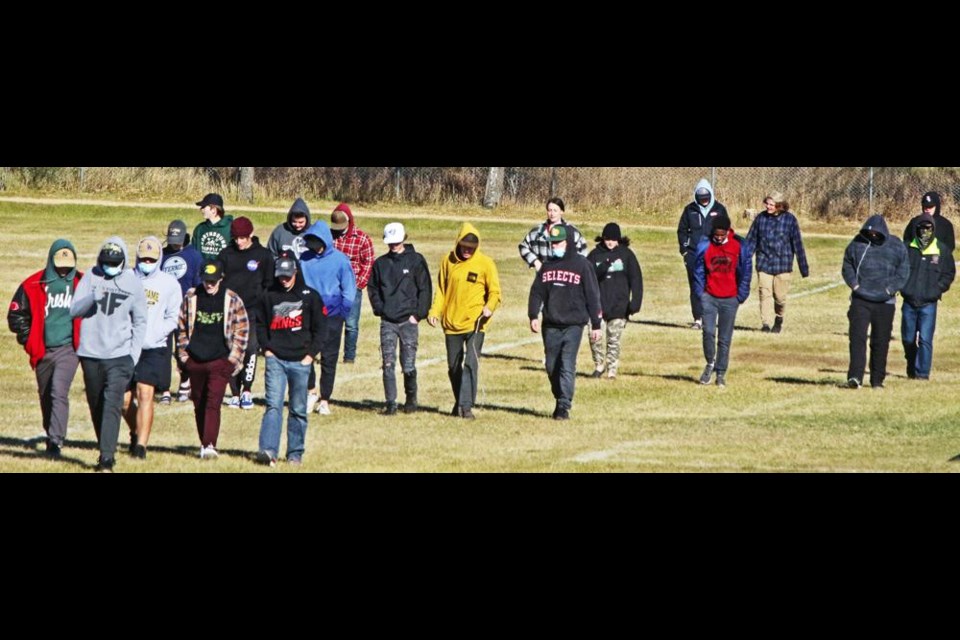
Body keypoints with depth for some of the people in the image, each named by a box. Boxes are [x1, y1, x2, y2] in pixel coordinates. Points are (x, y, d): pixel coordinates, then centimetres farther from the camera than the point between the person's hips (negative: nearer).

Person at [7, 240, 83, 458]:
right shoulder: (33, 285, -1)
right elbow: (16, 315, 6)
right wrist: (29, 340, 1)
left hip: (68, 349, -3)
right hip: (43, 351, 3)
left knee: (58, 392, -19)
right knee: (46, 397, 14)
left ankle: (56, 440, -21)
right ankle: (52, 438, 31)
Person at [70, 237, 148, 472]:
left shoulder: (133, 283, 1)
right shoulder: (90, 277, 3)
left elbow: (140, 321, 9)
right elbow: (74, 310, -3)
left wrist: (134, 354, 1)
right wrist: (92, 298, -23)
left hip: (119, 355, -2)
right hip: (90, 353, 2)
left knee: (112, 406, -13)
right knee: (96, 406, 11)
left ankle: (107, 459, -19)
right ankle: (107, 449, 28)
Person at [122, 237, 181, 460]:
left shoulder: (169, 284, 5)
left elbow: (172, 318, 2)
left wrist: (152, 335, -11)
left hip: (153, 349, -2)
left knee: (145, 394, -14)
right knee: (123, 398, 6)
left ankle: (141, 445, -15)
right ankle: (136, 432, 33)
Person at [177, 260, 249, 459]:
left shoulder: (232, 300, -1)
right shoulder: (191, 297, 5)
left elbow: (242, 329, 3)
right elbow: (182, 326, 12)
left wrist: (233, 359, -1)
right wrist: (183, 354, 7)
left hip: (220, 360, -3)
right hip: (195, 360, 3)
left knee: (213, 403, -14)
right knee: (199, 404, 9)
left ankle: (210, 445, -20)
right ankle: (204, 444, 20)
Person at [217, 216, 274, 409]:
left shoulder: (263, 255, 5)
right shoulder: (226, 255, 10)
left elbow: (269, 284, 8)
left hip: (252, 311, -2)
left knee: (250, 347, -16)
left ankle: (247, 390, -7)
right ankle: (235, 393, 6)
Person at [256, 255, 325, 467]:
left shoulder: (310, 296, 4)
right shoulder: (268, 296, 8)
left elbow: (319, 328, 6)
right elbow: (261, 325, 15)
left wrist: (311, 354, -2)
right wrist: (266, 349, 3)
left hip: (300, 361, 0)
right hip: (275, 359, 0)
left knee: (298, 410, 6)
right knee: (273, 405, -12)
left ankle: (295, 453, 13)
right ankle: (268, 450, -22)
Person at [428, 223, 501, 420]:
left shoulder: (485, 263, -4)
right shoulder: (448, 261, 5)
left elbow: (494, 291, -3)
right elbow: (441, 290, 11)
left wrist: (490, 307, -22)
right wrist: (435, 311, -2)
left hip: (474, 323, -4)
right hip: (451, 322, 4)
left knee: (471, 363, -15)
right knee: (454, 366, 13)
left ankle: (466, 405, -16)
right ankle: (459, 401, 30)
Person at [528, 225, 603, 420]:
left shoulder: (582, 265, -2)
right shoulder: (548, 266, 11)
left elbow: (592, 296, -1)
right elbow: (536, 292, 13)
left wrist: (596, 325, -4)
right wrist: (533, 316, -2)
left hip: (573, 325, -5)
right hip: (551, 325, 5)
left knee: (567, 366, -12)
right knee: (552, 367, 9)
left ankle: (564, 406, -12)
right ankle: (560, 400, 24)